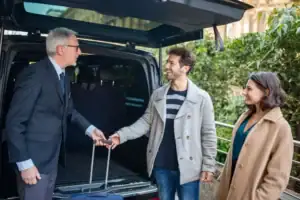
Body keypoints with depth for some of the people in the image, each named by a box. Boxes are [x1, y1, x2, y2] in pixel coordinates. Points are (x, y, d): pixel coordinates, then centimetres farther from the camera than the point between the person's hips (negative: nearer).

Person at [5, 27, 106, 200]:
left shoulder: (63, 77, 9)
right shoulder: (35, 73, -18)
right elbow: (15, 121, -19)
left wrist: (90, 129, 7)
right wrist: (24, 163, -19)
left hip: (52, 159, 9)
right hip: (34, 160, -9)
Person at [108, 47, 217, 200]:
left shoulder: (201, 98, -8)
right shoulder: (157, 94, 2)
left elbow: (208, 134, -6)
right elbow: (146, 121, 6)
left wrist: (208, 166, -7)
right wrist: (121, 135, -4)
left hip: (188, 167, -3)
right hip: (161, 166, 4)